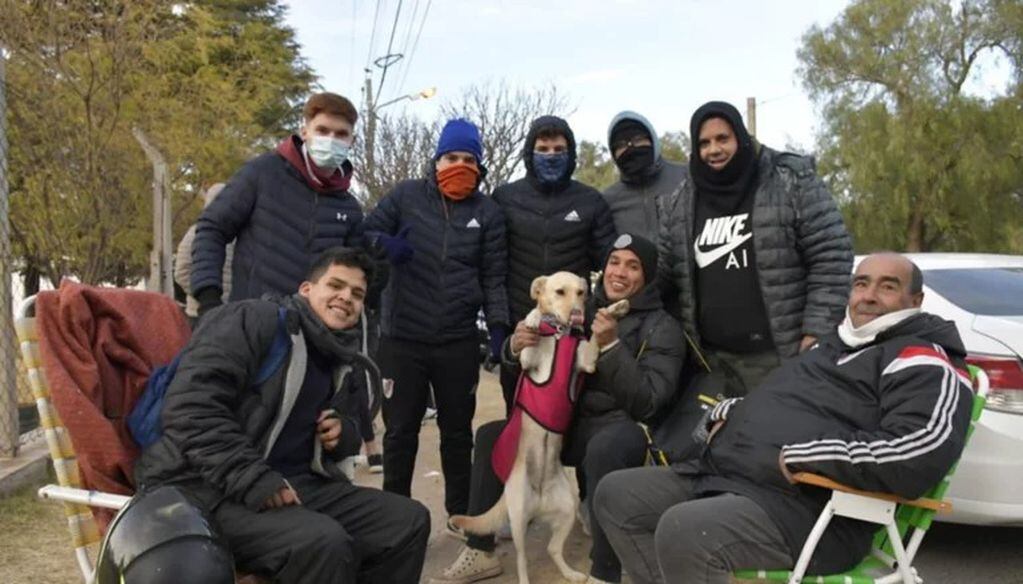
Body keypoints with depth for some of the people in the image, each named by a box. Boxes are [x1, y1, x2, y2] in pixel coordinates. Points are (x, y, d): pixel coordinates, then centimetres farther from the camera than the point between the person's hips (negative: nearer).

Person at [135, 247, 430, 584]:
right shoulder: (255, 320, -9)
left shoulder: (340, 359, 16)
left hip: (296, 483, 8)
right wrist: (249, 478, -25)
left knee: (408, 521, -4)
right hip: (208, 487, -8)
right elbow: (190, 405, -20)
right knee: (324, 542, -33)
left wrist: (345, 432, 9)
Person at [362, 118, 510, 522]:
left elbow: (494, 276, 5)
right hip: (402, 337, -1)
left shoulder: (488, 212, 5)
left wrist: (498, 325, -6)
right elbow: (366, 232, 5)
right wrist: (385, 244, -17)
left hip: (459, 341, 1)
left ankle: (462, 513, 30)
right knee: (400, 430, 8)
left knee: (457, 429, 14)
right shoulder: (406, 196, 2)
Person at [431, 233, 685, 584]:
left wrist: (612, 346, -26)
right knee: (490, 435, -1)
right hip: (572, 423, 6)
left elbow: (647, 403, -17)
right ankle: (480, 552, 10)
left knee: (605, 448, -39)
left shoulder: (662, 328, -4)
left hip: (622, 428, -6)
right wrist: (516, 346, -15)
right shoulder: (585, 310, 9)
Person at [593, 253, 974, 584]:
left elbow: (921, 453, -24)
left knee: (683, 531, -34)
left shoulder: (922, 361, -4)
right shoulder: (831, 344, 24)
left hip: (808, 507, -9)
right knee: (615, 495, 5)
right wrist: (726, 414, 12)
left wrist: (797, 458, -19)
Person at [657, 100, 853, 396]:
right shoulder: (678, 203, 9)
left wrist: (816, 332, -12)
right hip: (712, 359, 4)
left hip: (784, 354, -3)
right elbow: (661, 276, 12)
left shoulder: (791, 182, -3)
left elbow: (831, 258, -6)